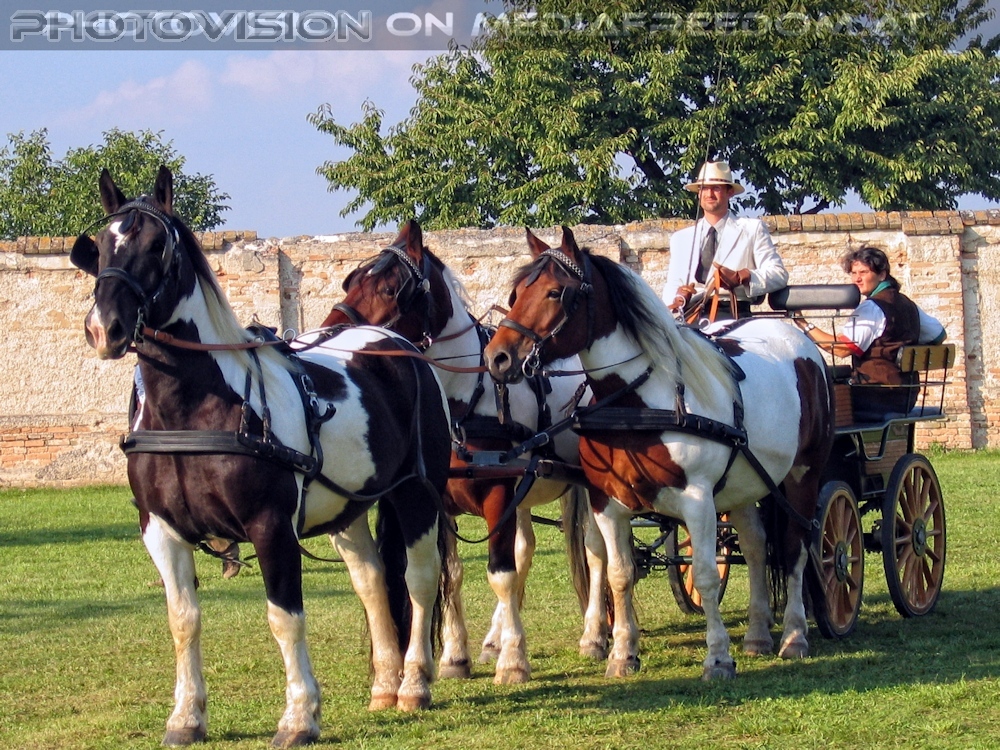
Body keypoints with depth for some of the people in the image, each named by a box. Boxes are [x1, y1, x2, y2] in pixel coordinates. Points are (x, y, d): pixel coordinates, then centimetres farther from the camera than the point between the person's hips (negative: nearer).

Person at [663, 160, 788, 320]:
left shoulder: (752, 229, 16)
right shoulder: (680, 238, 26)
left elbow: (779, 275, 4)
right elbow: (672, 285, 19)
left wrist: (740, 278, -15)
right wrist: (678, 298, -8)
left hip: (732, 314, -2)